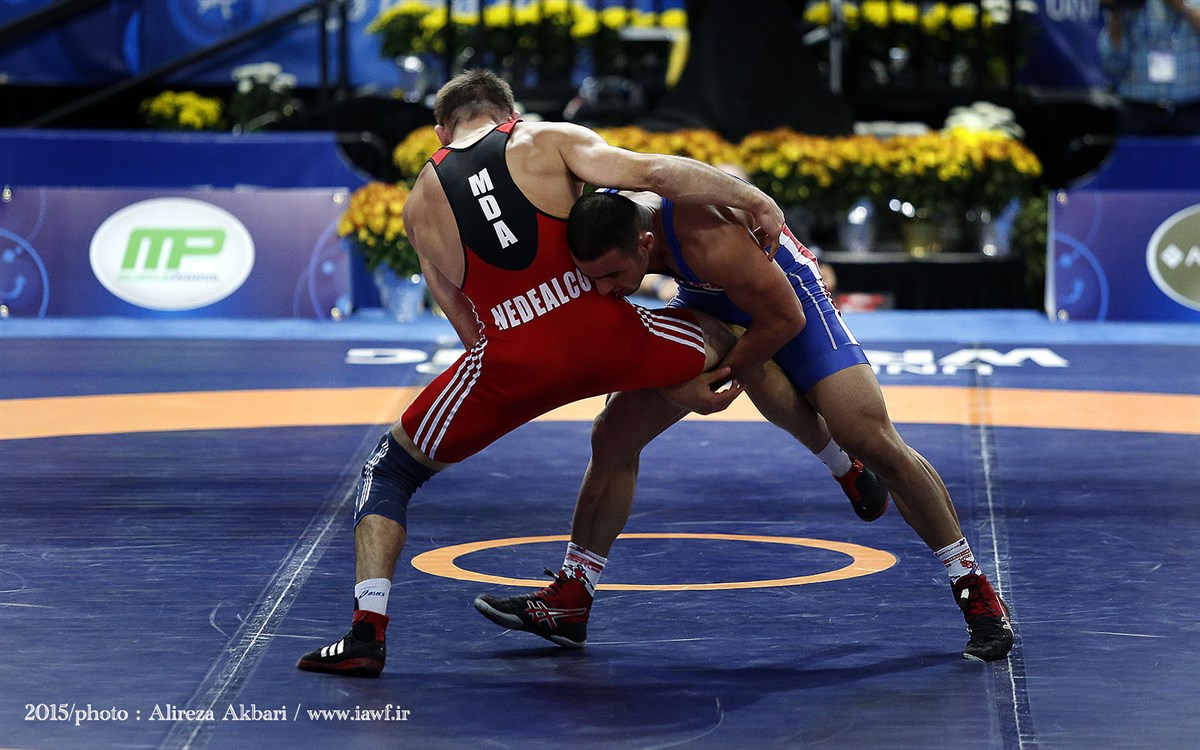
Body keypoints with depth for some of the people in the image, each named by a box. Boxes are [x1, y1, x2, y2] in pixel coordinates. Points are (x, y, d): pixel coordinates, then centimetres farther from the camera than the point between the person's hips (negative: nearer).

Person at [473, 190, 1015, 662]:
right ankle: (571, 602, 10)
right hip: (706, 304, 6)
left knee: (873, 441, -16)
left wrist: (721, 374, -19)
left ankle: (977, 594, -4)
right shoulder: (602, 229, -23)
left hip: (787, 297, -6)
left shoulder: (711, 241, -42)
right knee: (614, 435, -1)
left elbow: (783, 319, -27)